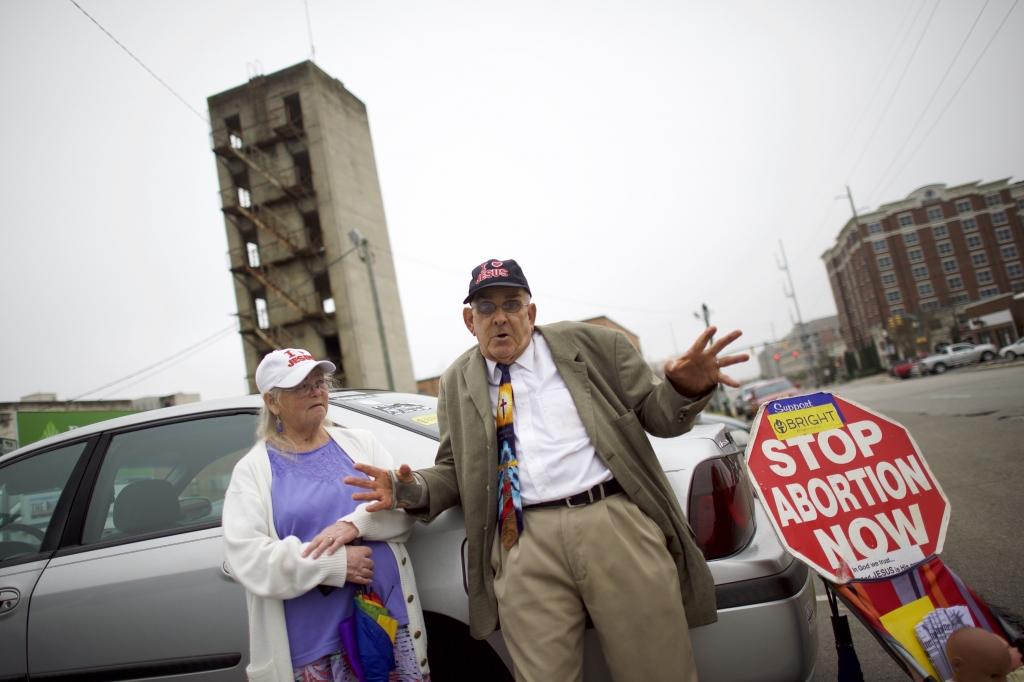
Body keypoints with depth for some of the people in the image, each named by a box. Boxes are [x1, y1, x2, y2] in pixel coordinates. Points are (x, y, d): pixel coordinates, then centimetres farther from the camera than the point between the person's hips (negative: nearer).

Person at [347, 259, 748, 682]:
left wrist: (686, 389, -12)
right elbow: (453, 469, 18)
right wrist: (411, 489, -2)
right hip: (524, 544, 1)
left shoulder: (591, 345, 10)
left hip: (617, 522, 0)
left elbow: (655, 415, 10)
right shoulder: (457, 383, 15)